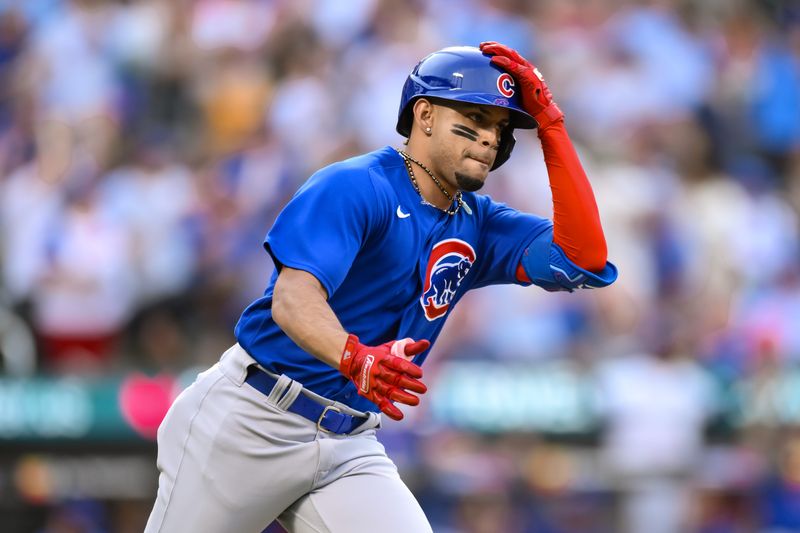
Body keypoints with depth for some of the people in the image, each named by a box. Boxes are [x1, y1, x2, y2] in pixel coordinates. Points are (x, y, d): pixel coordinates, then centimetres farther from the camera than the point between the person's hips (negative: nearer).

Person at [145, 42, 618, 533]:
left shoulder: (476, 226, 9)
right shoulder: (356, 186, -12)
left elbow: (583, 259, -5)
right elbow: (292, 298, -26)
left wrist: (550, 124, -7)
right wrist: (355, 357, -48)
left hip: (349, 452, 5)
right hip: (252, 421, -5)